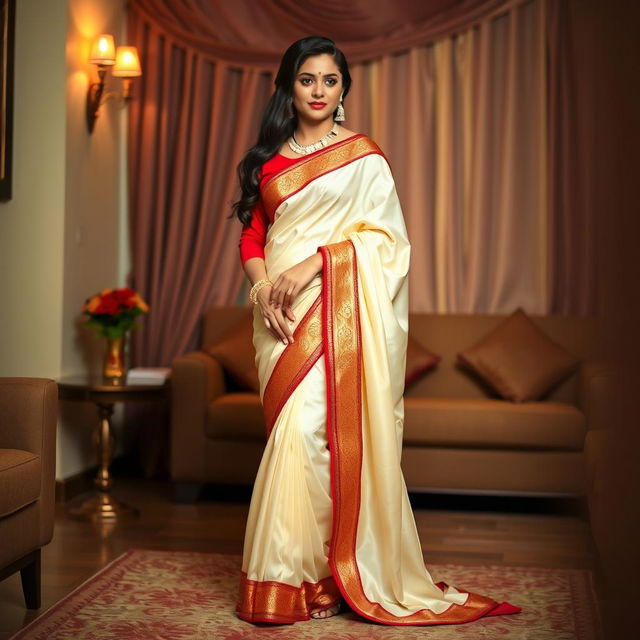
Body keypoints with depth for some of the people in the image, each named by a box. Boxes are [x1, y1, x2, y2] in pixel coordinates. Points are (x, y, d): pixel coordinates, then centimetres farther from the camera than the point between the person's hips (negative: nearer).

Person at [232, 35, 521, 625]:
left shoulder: (364, 156, 5)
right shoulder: (270, 159, 16)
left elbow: (384, 237, -3)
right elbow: (252, 236, 13)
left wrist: (313, 264, -15)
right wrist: (263, 286, -7)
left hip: (338, 311, -3)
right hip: (281, 316, 4)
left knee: (316, 432, -11)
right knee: (292, 431, 1)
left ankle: (323, 574, -1)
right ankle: (292, 575, 8)